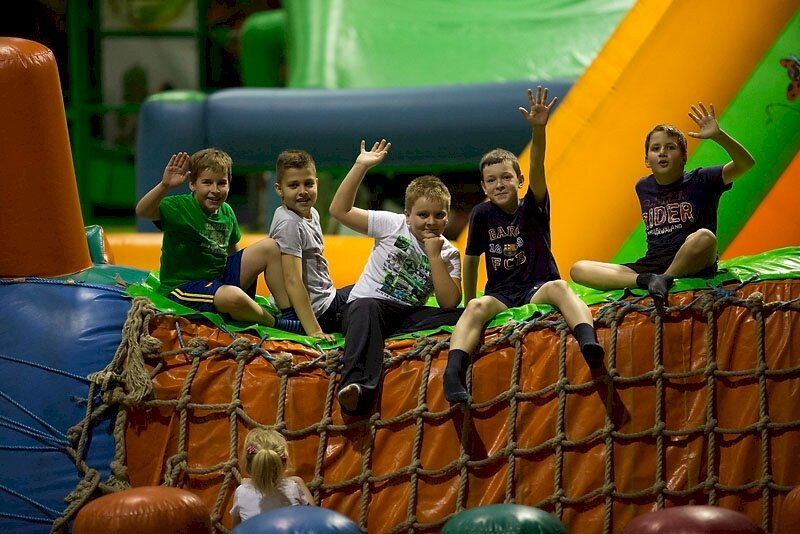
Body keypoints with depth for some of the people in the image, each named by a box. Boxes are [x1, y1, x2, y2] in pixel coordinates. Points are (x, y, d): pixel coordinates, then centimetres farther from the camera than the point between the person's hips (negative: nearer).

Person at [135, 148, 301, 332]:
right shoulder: (179, 207, -16)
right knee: (234, 297, -38)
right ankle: (274, 324, -8)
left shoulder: (226, 212, 6)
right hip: (183, 286, -8)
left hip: (219, 278, 8)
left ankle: (290, 313, 3)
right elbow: (142, 211, -35)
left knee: (270, 247, 1)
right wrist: (165, 186, -50)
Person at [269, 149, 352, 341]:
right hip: (319, 311, -10)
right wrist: (314, 331, -31)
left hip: (329, 298, 10)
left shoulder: (312, 213, 6)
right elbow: (293, 282, -27)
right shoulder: (289, 224, -22)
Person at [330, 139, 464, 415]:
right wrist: (360, 166, -11)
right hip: (369, 303, -3)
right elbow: (339, 210, -4)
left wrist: (434, 257, -11)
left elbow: (450, 303, -7)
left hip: (408, 315, 3)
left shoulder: (449, 254, 8)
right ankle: (358, 384, -63)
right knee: (366, 307, -42)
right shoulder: (392, 225, 3)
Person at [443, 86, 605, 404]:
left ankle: (589, 343, -62)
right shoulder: (482, 215, 5)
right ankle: (452, 373, -54)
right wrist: (469, 304, 14)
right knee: (477, 307, -32)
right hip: (500, 294, 1)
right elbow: (471, 260, 14)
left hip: (538, 288, -1)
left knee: (559, 286, -35)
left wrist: (538, 129, -35)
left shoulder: (532, 207, 0)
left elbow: (537, 170, -18)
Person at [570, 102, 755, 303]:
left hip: (692, 265, -5)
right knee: (578, 269, -12)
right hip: (650, 266, 5)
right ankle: (647, 280, -34)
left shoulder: (699, 181, 1)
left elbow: (745, 164, -12)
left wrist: (718, 135, -26)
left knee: (704, 236, -39)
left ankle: (665, 279, -19)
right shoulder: (643, 187, 15)